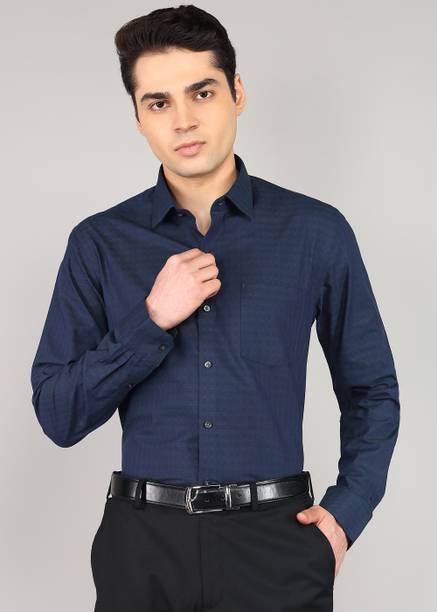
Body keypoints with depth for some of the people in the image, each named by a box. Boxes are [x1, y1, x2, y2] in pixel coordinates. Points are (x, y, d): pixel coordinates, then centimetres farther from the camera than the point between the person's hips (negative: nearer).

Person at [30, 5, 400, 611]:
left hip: (276, 539, 0)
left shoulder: (317, 231, -1)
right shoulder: (99, 243, 0)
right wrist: (153, 321, -15)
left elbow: (372, 390, 8)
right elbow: (57, 416, -4)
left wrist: (348, 509, -2)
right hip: (143, 542, 1)